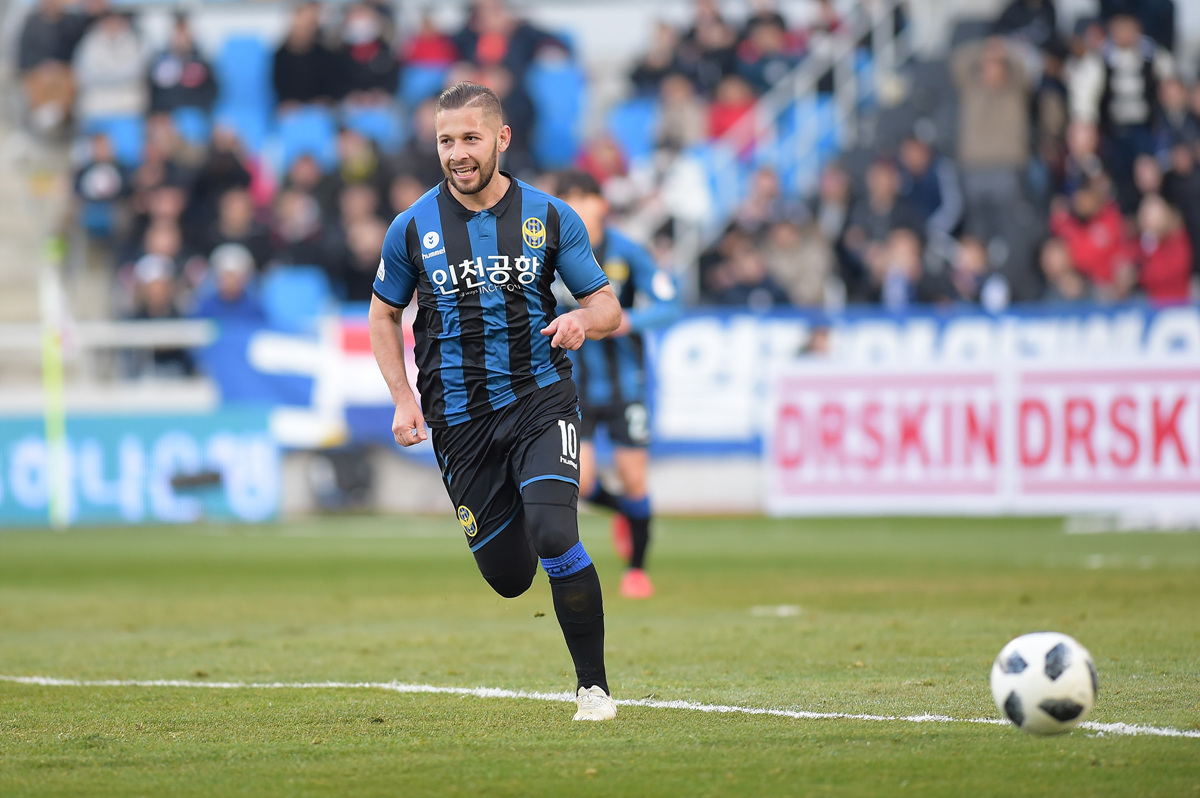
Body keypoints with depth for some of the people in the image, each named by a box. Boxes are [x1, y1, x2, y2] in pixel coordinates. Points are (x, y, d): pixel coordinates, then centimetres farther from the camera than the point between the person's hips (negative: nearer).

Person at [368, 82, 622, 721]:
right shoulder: (413, 228, 0)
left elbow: (608, 306, 3)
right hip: (459, 418, 2)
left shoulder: (550, 218, -1)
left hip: (540, 400, -1)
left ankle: (593, 685, -8)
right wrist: (403, 399, 1)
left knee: (553, 538, -23)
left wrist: (583, 320, -21)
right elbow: (383, 314, 13)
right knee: (508, 577, 4)